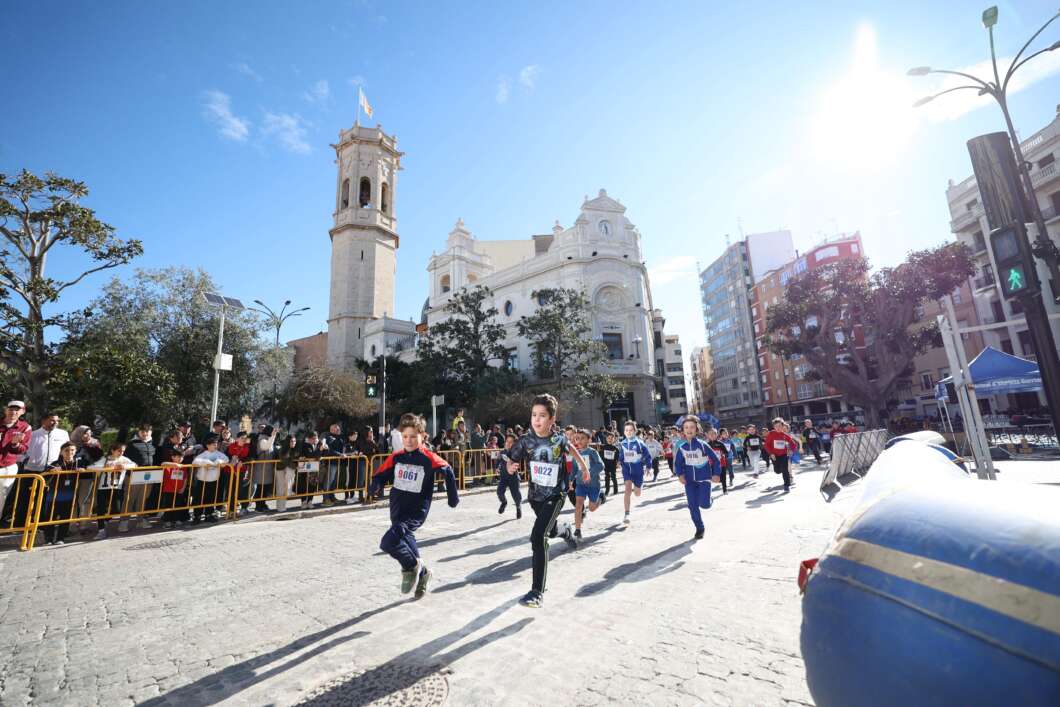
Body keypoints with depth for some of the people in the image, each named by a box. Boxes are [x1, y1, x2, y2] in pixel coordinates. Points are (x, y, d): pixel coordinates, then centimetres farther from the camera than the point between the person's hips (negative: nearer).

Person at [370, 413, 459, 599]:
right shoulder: (396, 456, -1)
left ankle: (411, 566, 7)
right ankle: (421, 572, 46)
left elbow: (448, 472, -2)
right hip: (397, 510, 6)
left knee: (388, 542, -21)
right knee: (405, 541, 19)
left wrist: (453, 497, 3)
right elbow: (381, 475, 6)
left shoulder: (429, 458, -14)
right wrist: (377, 486, -17)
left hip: (416, 511, -6)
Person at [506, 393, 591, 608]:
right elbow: (512, 461, -9)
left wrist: (584, 466, 16)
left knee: (538, 536, -20)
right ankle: (566, 532, 66)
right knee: (550, 529, 28)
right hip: (535, 494, 4)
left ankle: (537, 591, -11)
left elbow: (570, 449, 9)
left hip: (555, 495, -4)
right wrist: (511, 467, -32)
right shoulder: (525, 441, -15)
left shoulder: (559, 440, -14)